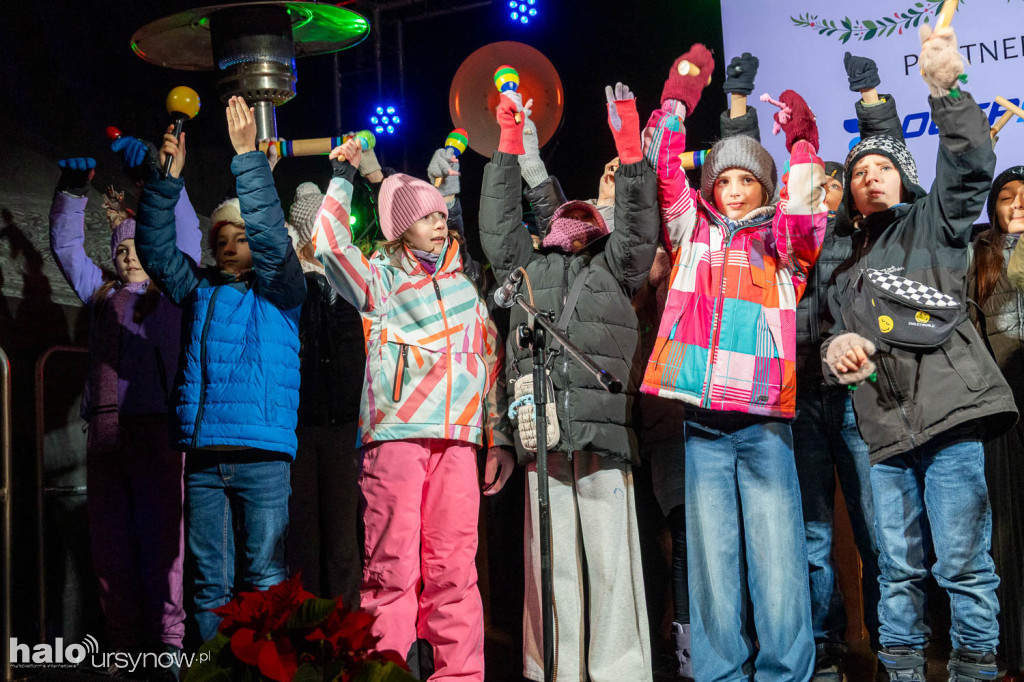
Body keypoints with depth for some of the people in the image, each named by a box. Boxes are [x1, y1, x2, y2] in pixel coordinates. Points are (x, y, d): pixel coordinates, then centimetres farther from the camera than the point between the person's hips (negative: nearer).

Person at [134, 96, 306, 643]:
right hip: (202, 455, 4)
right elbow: (156, 249, 11)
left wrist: (248, 156, -16)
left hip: (262, 454, -4)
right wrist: (166, 179, -1)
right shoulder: (198, 290, 19)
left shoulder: (278, 291, 6)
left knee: (265, 577, -5)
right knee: (210, 582, 6)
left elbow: (272, 237, -10)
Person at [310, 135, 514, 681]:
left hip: (458, 437, 3)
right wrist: (342, 178, -5)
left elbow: (490, 360, 20)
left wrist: (498, 438, 16)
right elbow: (329, 246, -6)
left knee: (454, 569, -1)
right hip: (395, 432, -3)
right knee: (392, 568, -6)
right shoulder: (381, 279, 12)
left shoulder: (465, 282, 20)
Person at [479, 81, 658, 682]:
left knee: (612, 560, -4)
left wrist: (630, 149, -1)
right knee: (553, 561, 1)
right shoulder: (527, 268, 25)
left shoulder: (613, 269, 20)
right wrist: (511, 144, 18)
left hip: (605, 431, -1)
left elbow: (638, 226, 8)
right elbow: (499, 223, 21)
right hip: (544, 433, 2)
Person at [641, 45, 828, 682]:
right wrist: (679, 94, 7)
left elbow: (804, 215, -6)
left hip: (765, 419, -1)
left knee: (778, 559, -2)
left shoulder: (784, 240, 14)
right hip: (702, 419, 1)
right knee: (712, 562, 5)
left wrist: (802, 141, -8)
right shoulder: (694, 231, 15)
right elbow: (666, 173, 7)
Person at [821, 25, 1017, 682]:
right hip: (886, 428, 5)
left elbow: (970, 167, -7)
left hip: (947, 410, -5)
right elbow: (840, 334, 29)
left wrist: (946, 90, -22)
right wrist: (837, 345, 3)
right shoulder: (848, 268, 24)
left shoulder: (931, 224, 11)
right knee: (898, 566, 8)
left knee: (962, 561, -6)